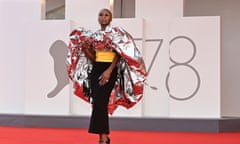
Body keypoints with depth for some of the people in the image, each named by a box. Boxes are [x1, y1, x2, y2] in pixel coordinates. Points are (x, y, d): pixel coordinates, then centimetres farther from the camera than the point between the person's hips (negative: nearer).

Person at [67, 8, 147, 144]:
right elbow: (93, 58, 13)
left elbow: (119, 54, -8)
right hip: (96, 70, 5)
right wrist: (85, 48, -5)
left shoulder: (116, 33, -2)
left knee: (100, 102, -14)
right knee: (98, 103, 3)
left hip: (110, 69, -5)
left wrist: (109, 71, -18)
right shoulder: (93, 35, 12)